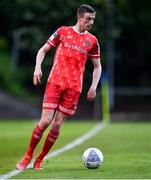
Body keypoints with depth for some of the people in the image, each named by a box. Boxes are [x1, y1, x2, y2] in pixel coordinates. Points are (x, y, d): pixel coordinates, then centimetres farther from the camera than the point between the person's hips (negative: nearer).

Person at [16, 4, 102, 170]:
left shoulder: (92, 41, 9)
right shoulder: (63, 32, 6)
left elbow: (97, 66, 16)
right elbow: (43, 50, 11)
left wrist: (94, 86, 3)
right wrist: (38, 67, -6)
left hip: (74, 87, 2)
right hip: (55, 82, -2)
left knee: (57, 125, -1)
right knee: (45, 120, -11)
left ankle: (39, 160, 12)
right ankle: (28, 156, 5)